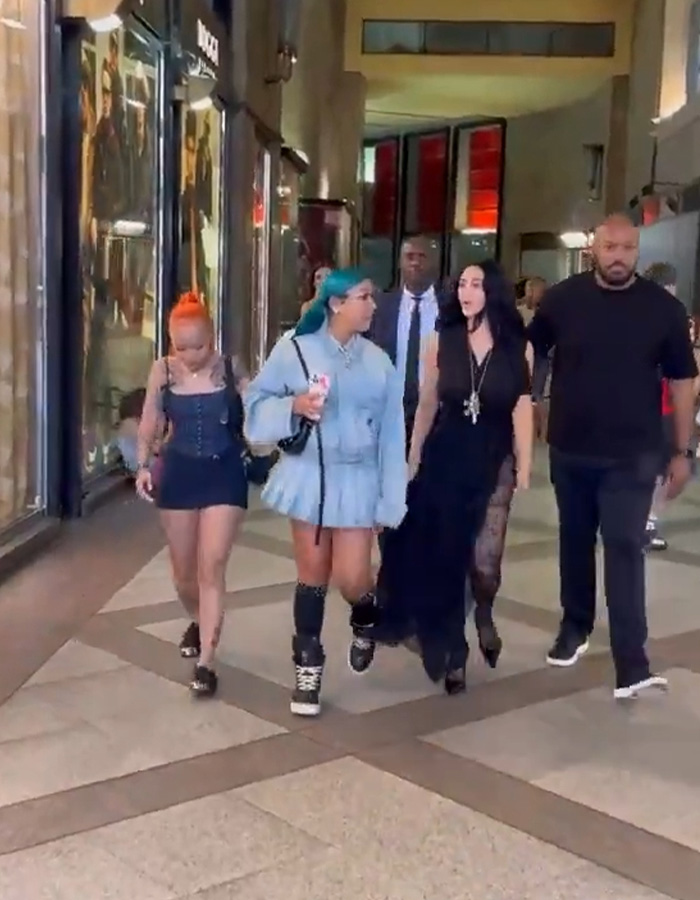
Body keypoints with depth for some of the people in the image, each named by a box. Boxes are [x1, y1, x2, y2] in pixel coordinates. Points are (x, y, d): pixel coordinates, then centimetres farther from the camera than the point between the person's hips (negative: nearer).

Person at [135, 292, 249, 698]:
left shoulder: (231, 369, -7)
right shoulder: (163, 371, -3)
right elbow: (151, 423, 4)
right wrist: (144, 465, -6)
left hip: (224, 474, -2)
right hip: (178, 473, 3)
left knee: (212, 567, -8)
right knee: (184, 570, 14)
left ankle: (206, 662, -3)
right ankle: (198, 622, 46)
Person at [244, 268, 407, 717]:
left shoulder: (378, 361, 1)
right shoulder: (295, 351, -5)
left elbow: (391, 434, 2)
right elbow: (258, 404, 0)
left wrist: (389, 501, -1)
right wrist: (294, 406, -21)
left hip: (358, 481, 1)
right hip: (309, 475, -1)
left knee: (352, 579, -4)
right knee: (312, 575, 6)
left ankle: (366, 621, 33)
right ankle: (308, 666, 24)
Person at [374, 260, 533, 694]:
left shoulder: (518, 347, -4)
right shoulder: (442, 341, 0)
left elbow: (522, 412, -5)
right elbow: (427, 404, 6)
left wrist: (524, 472, -7)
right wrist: (413, 460, 8)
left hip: (493, 464, -1)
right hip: (443, 460, 2)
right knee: (439, 559, 7)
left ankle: (484, 621, 32)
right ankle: (450, 649, 26)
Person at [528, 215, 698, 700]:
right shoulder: (562, 299, -3)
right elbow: (527, 357, 8)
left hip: (632, 454, -2)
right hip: (570, 448, 2)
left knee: (625, 549, -7)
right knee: (575, 542, 15)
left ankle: (631, 663, -7)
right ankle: (575, 627, 34)